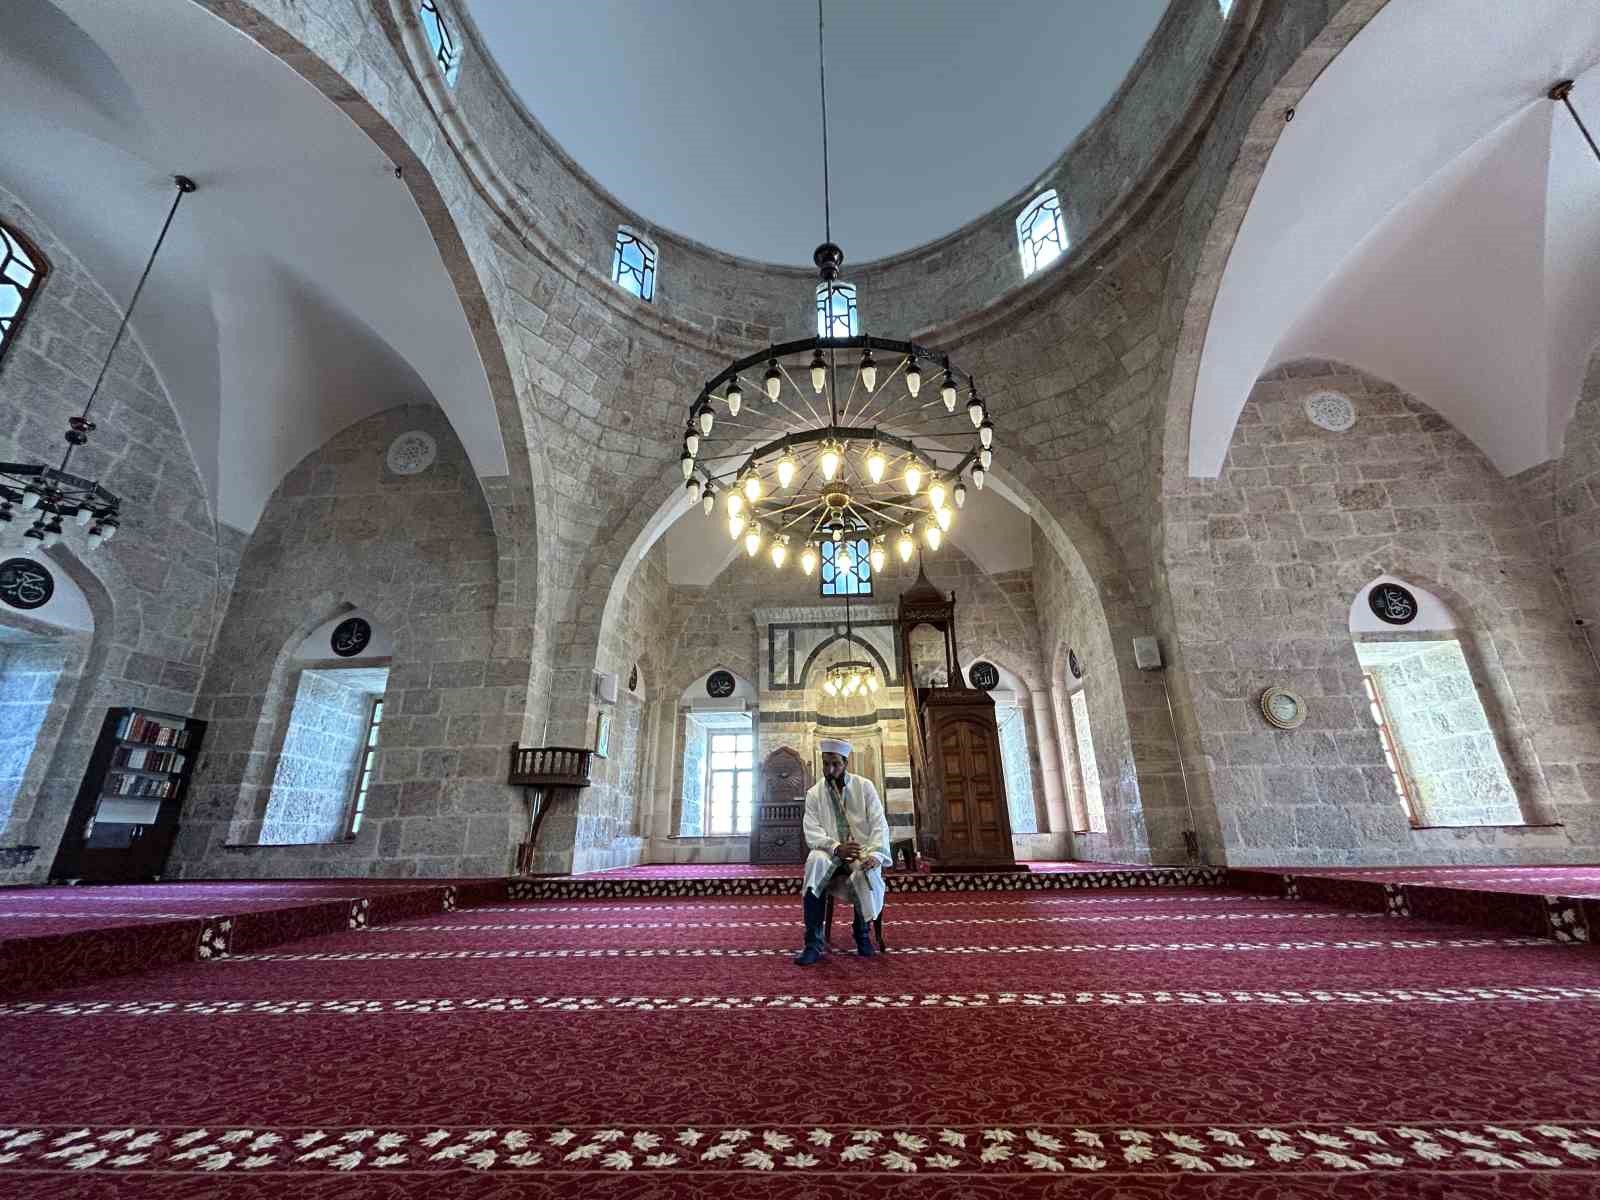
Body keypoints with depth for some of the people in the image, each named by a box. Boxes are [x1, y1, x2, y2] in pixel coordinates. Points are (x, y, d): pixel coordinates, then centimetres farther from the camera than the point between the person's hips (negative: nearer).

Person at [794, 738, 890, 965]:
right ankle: (813, 943, -29)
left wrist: (875, 854, -24)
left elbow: (879, 824, -6)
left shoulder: (864, 786, 1)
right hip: (831, 851, 1)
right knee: (815, 861, -33)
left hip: (862, 850, 0)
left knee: (865, 872, -34)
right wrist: (836, 848, -24)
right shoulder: (814, 793, 3)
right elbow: (812, 833, -5)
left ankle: (861, 929, -2)